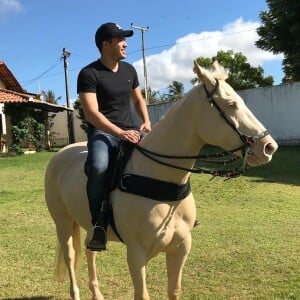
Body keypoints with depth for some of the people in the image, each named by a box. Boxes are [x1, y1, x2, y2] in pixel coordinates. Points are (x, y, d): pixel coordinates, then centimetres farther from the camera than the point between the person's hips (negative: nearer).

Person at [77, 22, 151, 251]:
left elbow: (138, 99, 24)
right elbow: (91, 113, -18)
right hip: (102, 132, -6)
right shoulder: (89, 74, -9)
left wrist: (146, 122, 4)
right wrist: (120, 133, -28)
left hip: (131, 130, 6)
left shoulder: (129, 70, 12)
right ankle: (99, 223, -22)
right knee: (98, 167, -37)